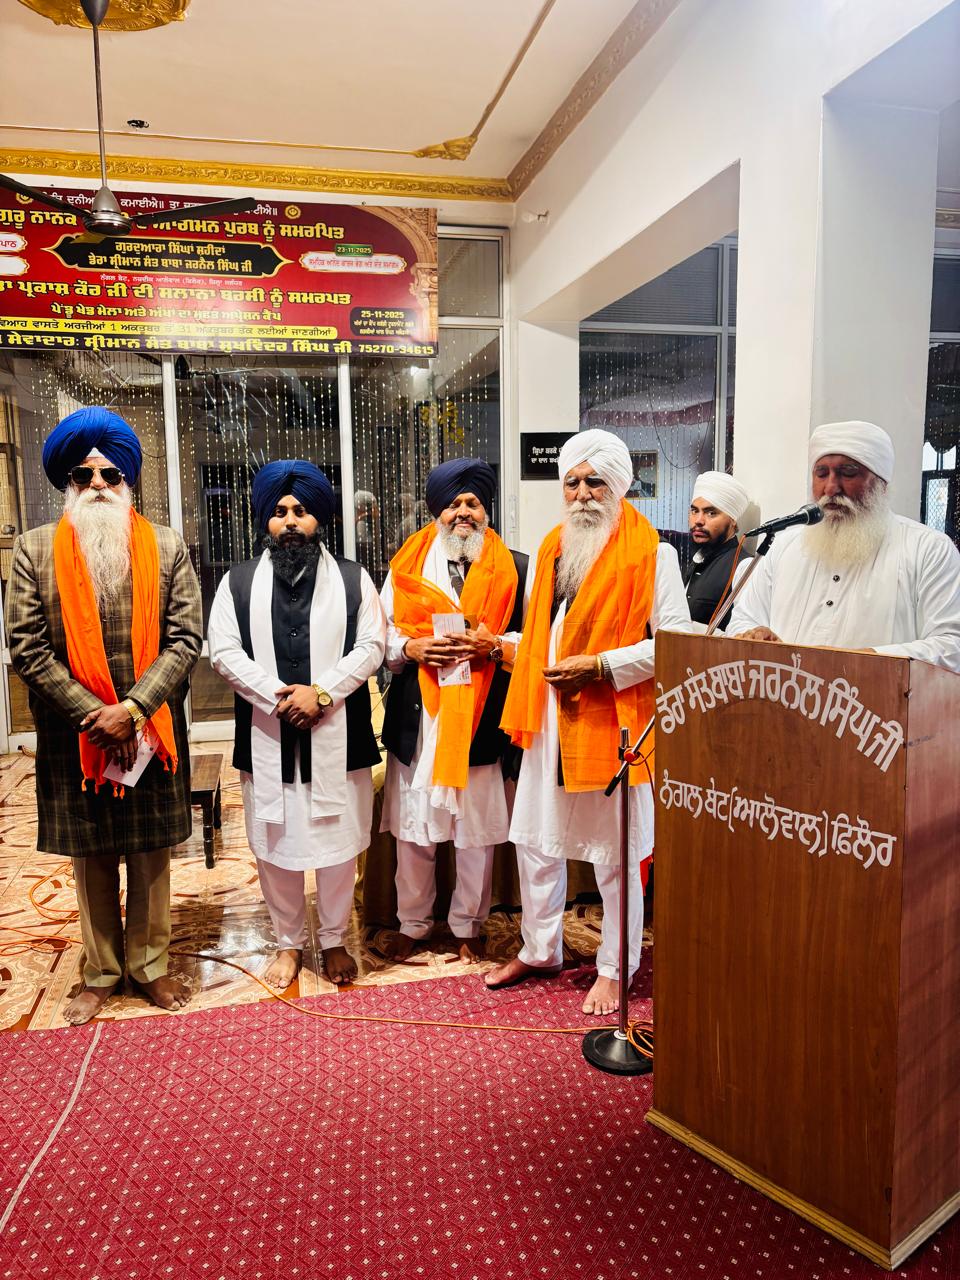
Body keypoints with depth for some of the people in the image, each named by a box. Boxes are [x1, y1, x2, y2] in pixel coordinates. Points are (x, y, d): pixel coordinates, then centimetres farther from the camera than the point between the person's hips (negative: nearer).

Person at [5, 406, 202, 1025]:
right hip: (75, 736, 0)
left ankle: (151, 964, 31)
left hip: (151, 734, 0)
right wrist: (93, 715, -13)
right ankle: (101, 972, 32)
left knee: (152, 857, 12)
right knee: (91, 861, 14)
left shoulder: (167, 547, 0)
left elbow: (185, 638, -5)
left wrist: (133, 708, -16)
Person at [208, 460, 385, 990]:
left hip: (336, 735, -1)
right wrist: (278, 695, -15)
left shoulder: (352, 579, 5)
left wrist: (320, 692, -15)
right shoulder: (238, 582, 7)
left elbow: (370, 647, -3)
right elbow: (224, 651, -2)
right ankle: (289, 942, 30)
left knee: (337, 844, 7)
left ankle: (334, 941, 28)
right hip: (266, 737, 1)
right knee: (274, 846, 10)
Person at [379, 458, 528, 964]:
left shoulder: (514, 569, 5)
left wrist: (496, 645, -15)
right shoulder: (406, 566, 8)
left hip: (481, 719, -1)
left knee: (477, 832, 9)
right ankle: (412, 922, 30)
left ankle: (468, 925, 30)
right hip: (417, 718, 1)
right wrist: (412, 648, -11)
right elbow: (379, 637, 8)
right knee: (413, 828, 10)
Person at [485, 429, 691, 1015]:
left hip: (614, 719, -6)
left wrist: (599, 665, -18)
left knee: (617, 854, 6)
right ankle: (540, 950, 35)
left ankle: (615, 970, 25)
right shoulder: (552, 547, 13)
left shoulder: (651, 551, -7)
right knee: (536, 841, 15)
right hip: (549, 717, 7)